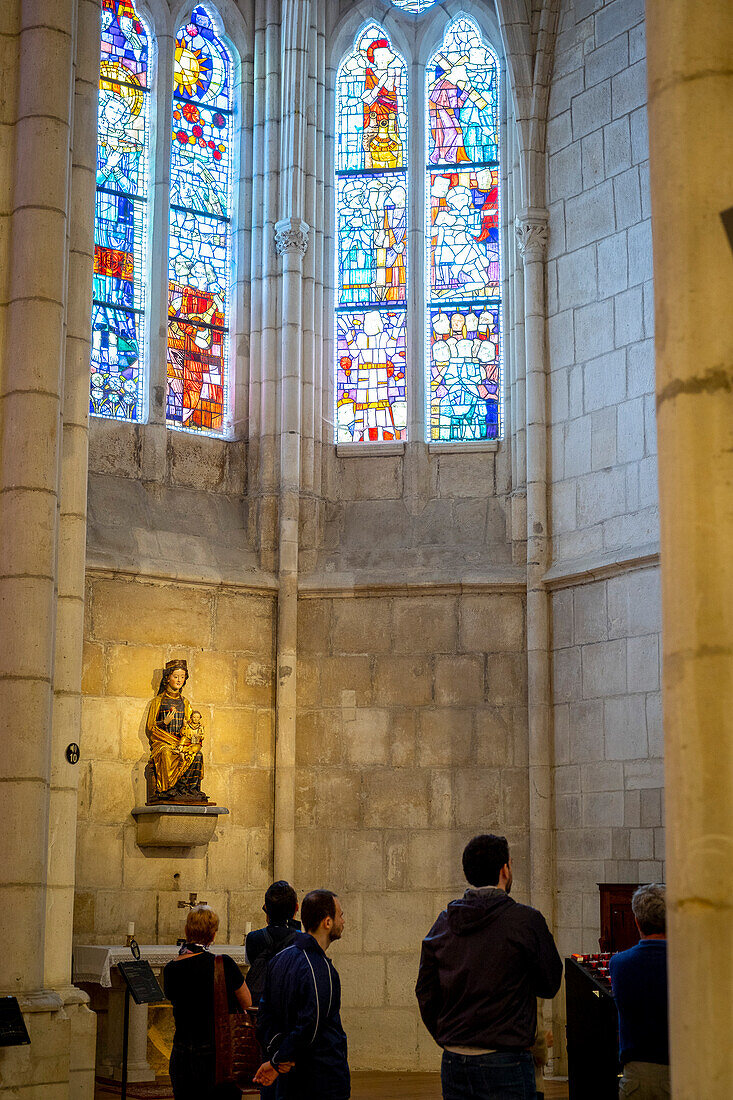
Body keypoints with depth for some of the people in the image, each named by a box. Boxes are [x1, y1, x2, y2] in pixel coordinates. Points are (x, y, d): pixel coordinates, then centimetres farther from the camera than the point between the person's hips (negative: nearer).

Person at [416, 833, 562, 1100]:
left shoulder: (443, 923, 5)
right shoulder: (526, 921, -10)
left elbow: (425, 995, 8)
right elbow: (549, 985, 2)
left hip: (454, 1063, 5)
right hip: (504, 1061, -5)